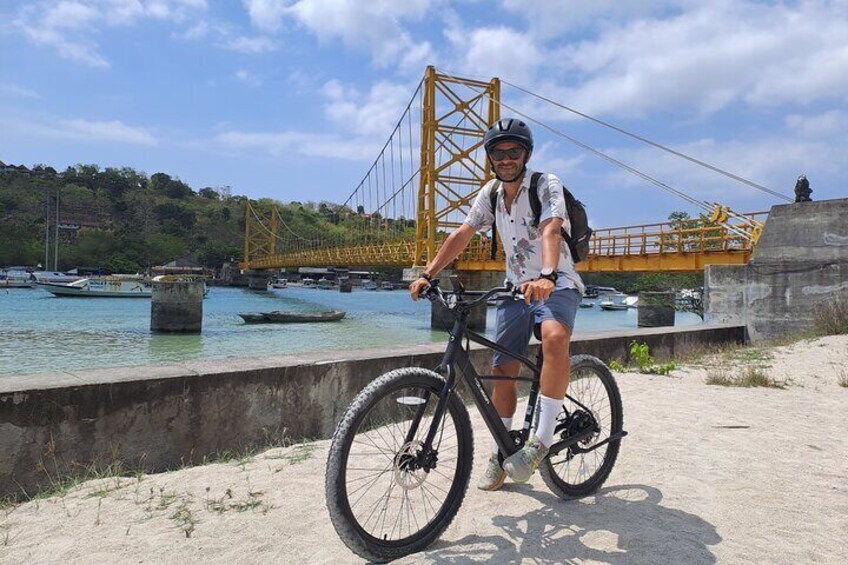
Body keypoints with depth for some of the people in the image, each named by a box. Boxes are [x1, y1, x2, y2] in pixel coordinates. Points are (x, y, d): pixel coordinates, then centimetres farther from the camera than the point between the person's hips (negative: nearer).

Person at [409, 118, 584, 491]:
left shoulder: (547, 185, -12)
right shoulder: (491, 193, 5)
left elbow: (550, 230, -30)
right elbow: (462, 234, 2)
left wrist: (546, 276, -49)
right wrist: (427, 275, -9)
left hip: (555, 284, -5)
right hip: (516, 286, 5)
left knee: (555, 336, -37)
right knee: (503, 371, 2)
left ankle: (542, 439, -27)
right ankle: (500, 453, 19)